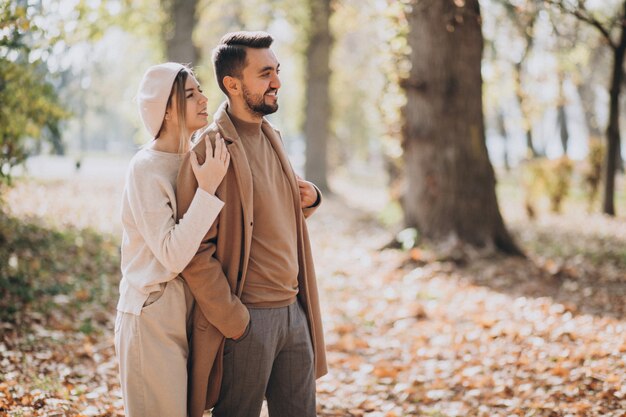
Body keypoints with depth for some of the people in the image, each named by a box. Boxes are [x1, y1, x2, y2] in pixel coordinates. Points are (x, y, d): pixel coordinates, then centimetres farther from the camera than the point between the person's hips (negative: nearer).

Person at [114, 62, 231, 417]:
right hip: (153, 318, -7)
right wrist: (206, 190, -26)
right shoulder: (146, 168, -16)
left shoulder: (199, 158, 6)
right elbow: (172, 256, -24)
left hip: (188, 314, 7)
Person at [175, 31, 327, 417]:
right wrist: (233, 322, -16)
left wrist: (309, 199, 3)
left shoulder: (271, 137, 11)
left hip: (293, 310, 8)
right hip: (246, 319, -8)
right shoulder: (209, 151, -15)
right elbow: (195, 253, -17)